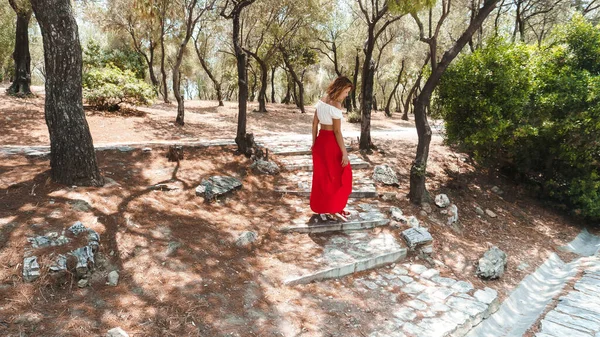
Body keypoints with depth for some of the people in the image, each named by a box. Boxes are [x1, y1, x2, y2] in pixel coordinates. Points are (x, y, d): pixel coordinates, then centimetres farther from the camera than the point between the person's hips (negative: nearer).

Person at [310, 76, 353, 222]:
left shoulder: (321, 101, 5)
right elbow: (337, 131, -20)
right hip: (331, 142, -8)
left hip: (320, 140, 8)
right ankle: (335, 209, 14)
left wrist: (314, 142, 17)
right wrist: (344, 153, -17)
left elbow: (314, 124, 10)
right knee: (338, 176, 7)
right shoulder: (336, 105, -19)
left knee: (321, 175, 17)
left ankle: (320, 206, 28)